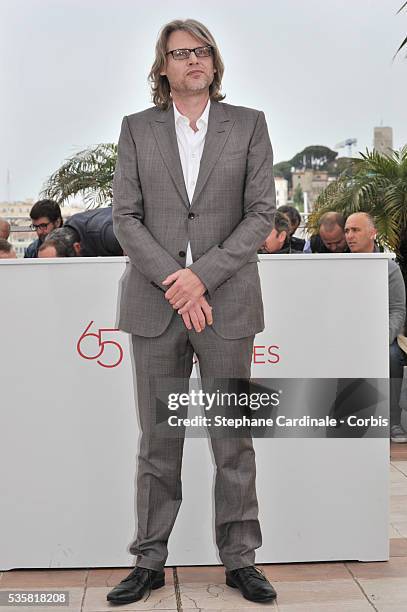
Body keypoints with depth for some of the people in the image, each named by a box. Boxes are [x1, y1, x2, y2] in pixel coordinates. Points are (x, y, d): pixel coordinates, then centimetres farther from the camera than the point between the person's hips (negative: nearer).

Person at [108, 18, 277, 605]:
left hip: (227, 303, 0)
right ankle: (149, 562, 22)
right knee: (158, 443, 8)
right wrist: (173, 281, -11)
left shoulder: (249, 124, 8)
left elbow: (262, 213, 0)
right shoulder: (137, 129, 10)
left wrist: (202, 274, -11)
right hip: (156, 306, 1)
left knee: (234, 441, 7)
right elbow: (125, 216, 2)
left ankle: (240, 560, 22)